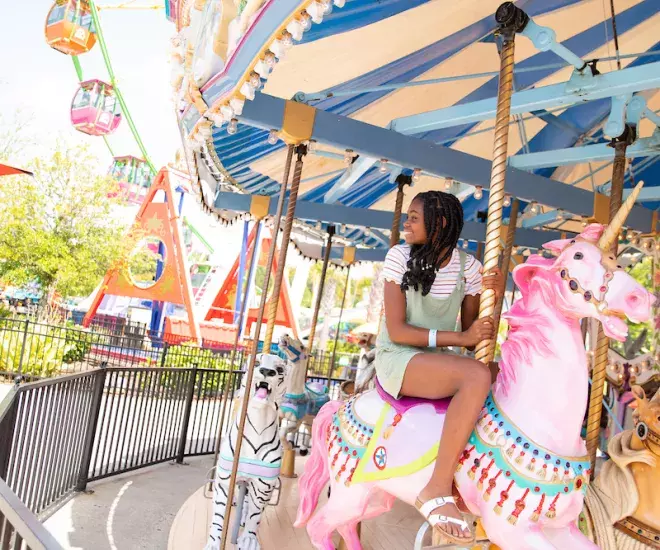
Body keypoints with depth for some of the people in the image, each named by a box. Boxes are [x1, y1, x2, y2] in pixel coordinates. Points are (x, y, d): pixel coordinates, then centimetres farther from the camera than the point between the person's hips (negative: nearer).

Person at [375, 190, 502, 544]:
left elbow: (476, 335, 4)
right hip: (397, 359, -5)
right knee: (477, 375, -30)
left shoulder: (467, 266, 2)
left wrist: (494, 297, -13)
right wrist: (460, 338, -22)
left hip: (437, 362, 6)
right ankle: (438, 490, -26)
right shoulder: (400, 257, -8)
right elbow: (396, 331, -14)